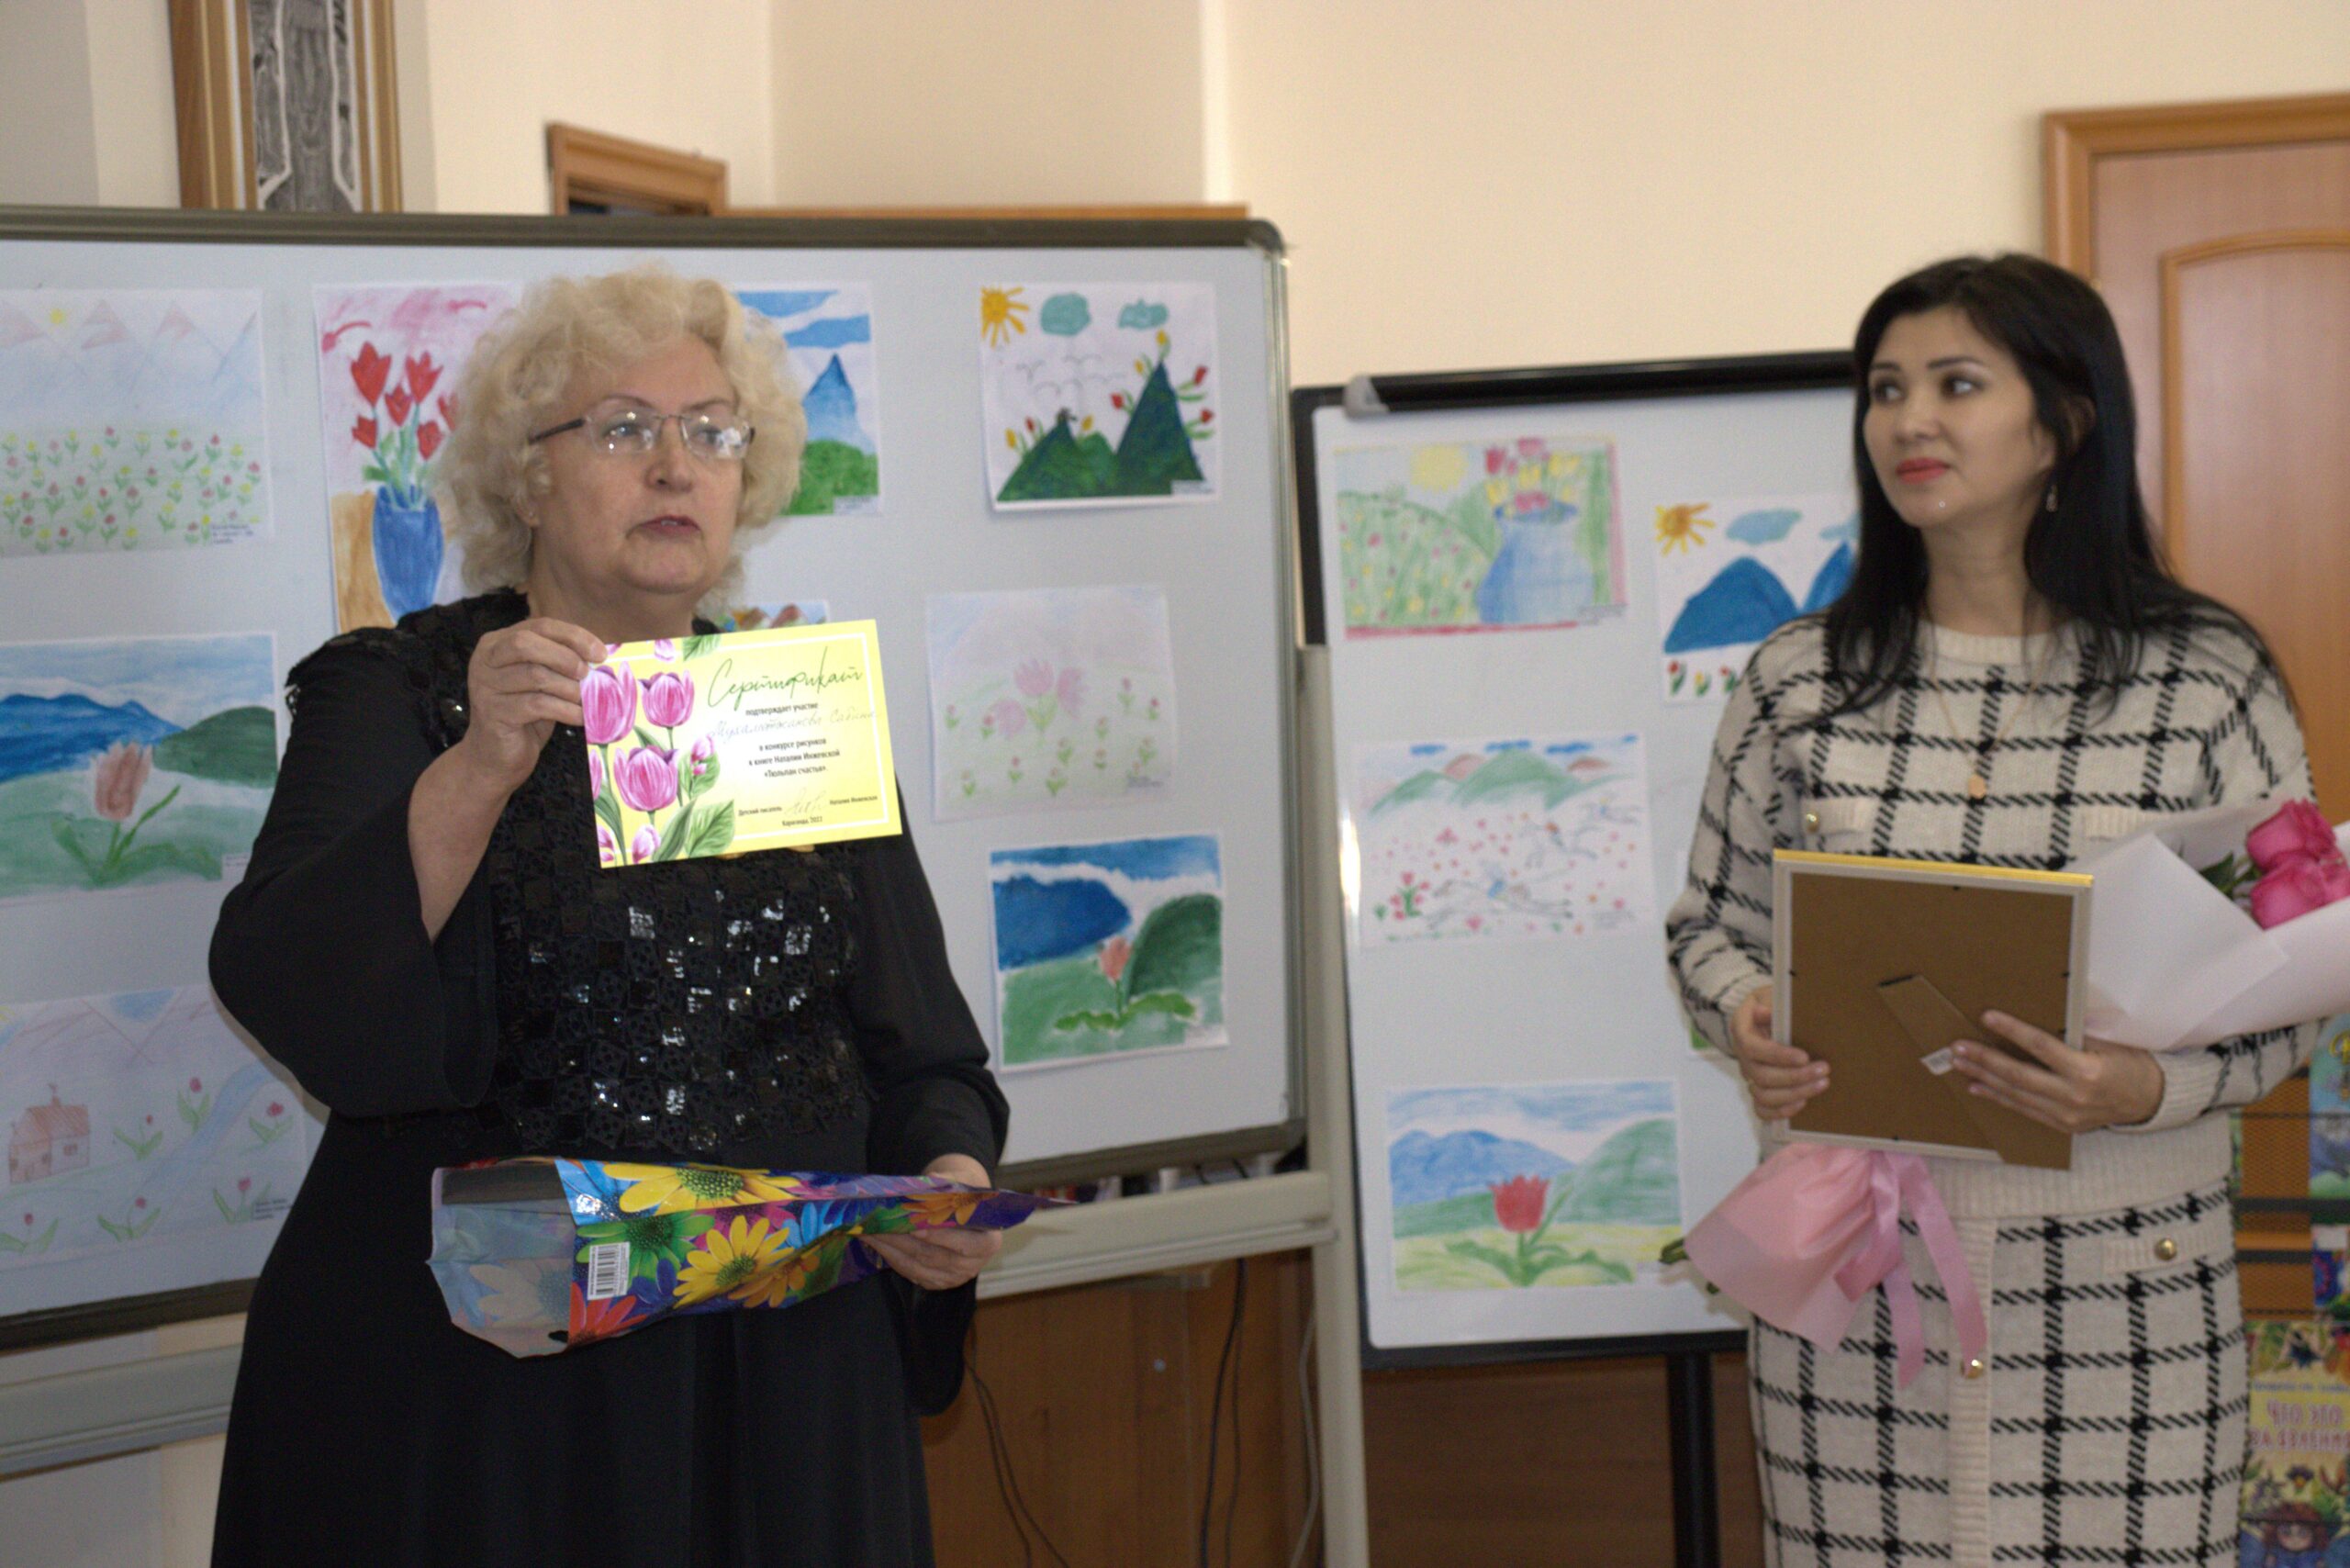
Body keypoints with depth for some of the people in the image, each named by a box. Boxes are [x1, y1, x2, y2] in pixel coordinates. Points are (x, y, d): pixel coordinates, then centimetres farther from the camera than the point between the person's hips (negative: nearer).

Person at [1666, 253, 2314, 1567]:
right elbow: (1713, 920, 15)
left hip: (2116, 1296, -2)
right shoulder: (1798, 682, 6)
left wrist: (2155, 1088, -17)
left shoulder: (2209, 680, -1)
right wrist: (1744, 1016, -7)